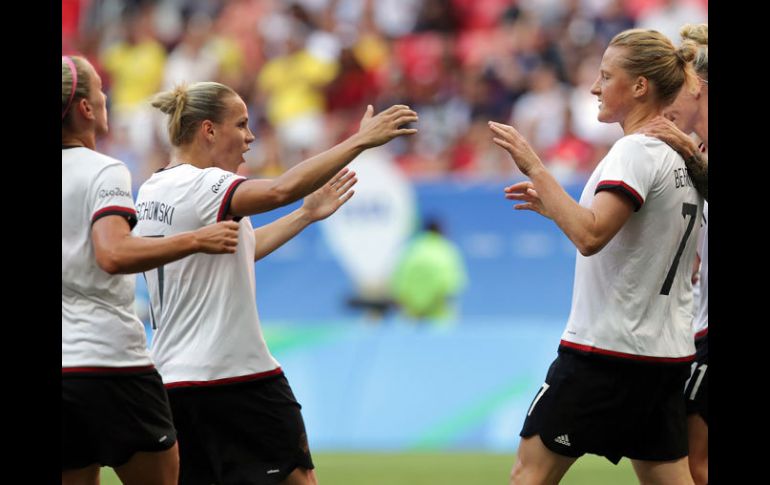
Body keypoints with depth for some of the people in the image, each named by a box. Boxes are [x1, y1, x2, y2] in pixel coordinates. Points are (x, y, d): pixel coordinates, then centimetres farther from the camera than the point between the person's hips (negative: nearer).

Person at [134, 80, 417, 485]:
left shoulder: (150, 193, 14)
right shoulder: (201, 186, -14)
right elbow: (281, 189, -31)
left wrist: (306, 215, 25)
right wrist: (360, 140, -28)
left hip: (171, 377, 8)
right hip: (236, 376, -8)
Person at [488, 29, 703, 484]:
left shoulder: (636, 152, -15)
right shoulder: (678, 156, 13)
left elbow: (589, 236, -28)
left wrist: (534, 167, -23)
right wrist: (553, 203, 17)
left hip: (606, 352, -9)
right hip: (669, 354, 9)